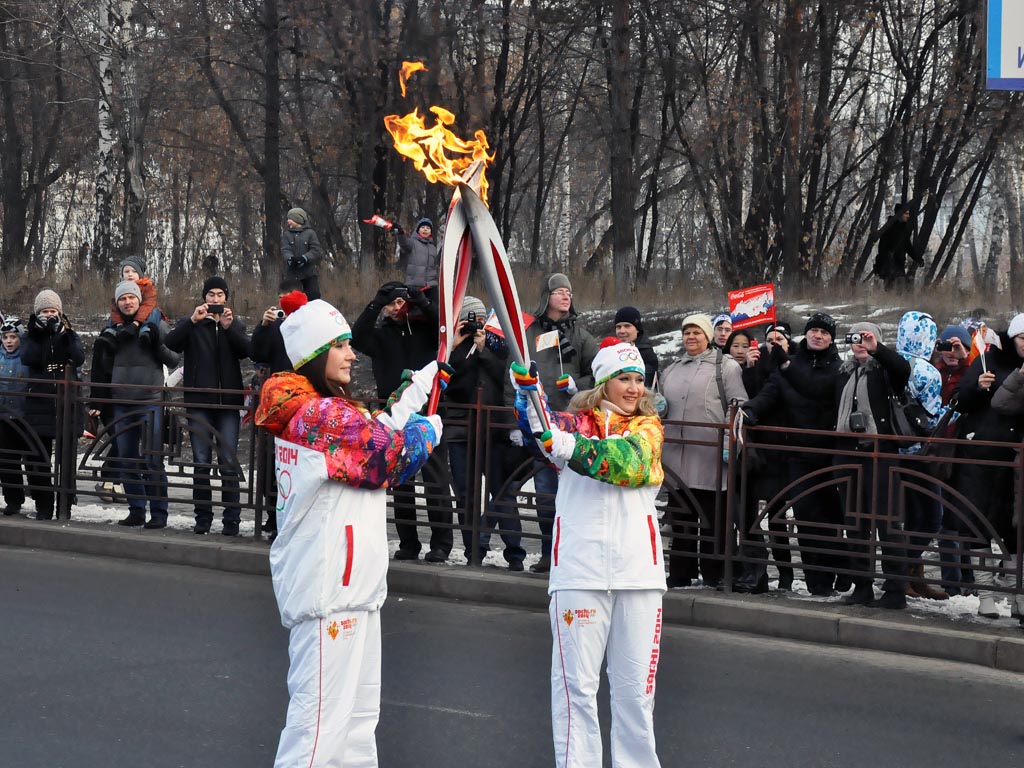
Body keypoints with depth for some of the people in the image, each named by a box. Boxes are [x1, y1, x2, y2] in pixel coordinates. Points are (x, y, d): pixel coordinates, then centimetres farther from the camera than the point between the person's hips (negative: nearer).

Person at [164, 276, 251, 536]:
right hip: (199, 400, 0)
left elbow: (245, 351, -5)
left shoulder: (236, 324, 13)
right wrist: (192, 321, -21)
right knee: (201, 462, 1)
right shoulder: (190, 323, 10)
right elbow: (171, 344, -10)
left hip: (228, 401, 0)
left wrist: (229, 327, -19)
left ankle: (231, 518, -3)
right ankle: (202, 517, 6)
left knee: (229, 463, -5)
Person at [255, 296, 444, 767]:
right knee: (321, 712, -10)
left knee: (359, 710, 17)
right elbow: (394, 457, -14)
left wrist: (424, 382, 20)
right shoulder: (324, 415, -17)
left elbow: (380, 432, 21)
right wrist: (430, 429, 6)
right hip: (330, 587, -11)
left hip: (351, 585, 11)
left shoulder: (306, 410, 13)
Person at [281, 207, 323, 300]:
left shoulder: (310, 233, 1)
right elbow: (285, 250, -5)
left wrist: (304, 258, -24)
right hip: (292, 274, 3)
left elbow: (316, 251, -7)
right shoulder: (286, 235, 8)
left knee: (313, 298, -5)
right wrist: (290, 258, -28)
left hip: (309, 274, -2)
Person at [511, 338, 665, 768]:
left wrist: (567, 446, -27)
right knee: (577, 684, -2)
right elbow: (539, 427, -14)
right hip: (579, 570, -2)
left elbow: (632, 462, -12)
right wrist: (526, 390, -36)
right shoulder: (574, 422, 7)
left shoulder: (648, 426, 10)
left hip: (638, 570, 2)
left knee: (636, 687, 7)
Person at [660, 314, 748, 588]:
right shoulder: (672, 370, 20)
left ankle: (714, 578, 0)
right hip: (677, 458, 6)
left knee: (713, 522, -4)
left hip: (710, 459, -6)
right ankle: (679, 576, 15)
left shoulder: (726, 367, 2)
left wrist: (730, 442, -14)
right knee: (680, 521, 10)